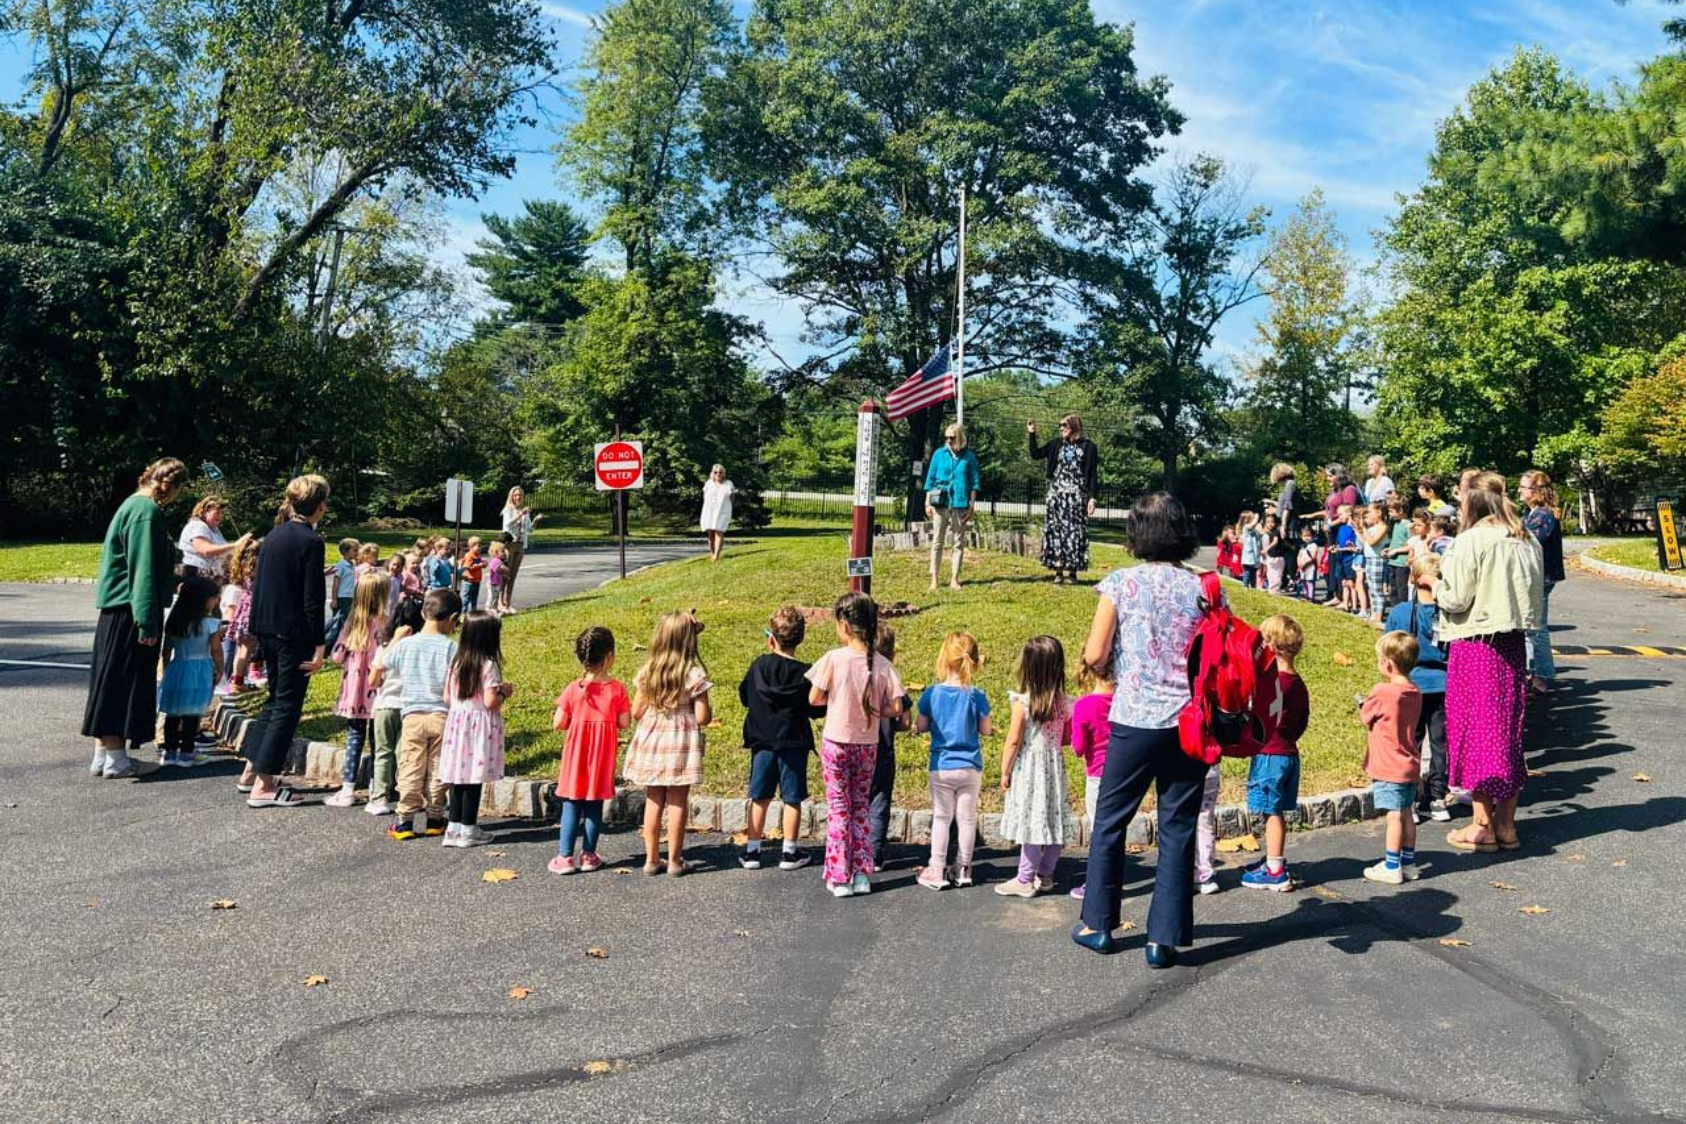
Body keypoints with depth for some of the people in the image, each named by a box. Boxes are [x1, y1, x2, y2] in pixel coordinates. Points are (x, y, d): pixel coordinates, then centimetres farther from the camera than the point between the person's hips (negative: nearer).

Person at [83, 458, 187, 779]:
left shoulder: (134, 505, 15)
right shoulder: (147, 511, -16)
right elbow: (144, 571, -19)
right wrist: (148, 622, -20)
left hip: (115, 608, 10)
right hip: (132, 611, -10)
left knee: (109, 681, 13)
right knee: (125, 682, -4)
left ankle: (102, 753, 20)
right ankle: (115, 759, 2)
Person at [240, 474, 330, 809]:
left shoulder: (272, 537, 10)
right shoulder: (311, 541, -13)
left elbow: (258, 587, 15)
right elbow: (312, 599, -16)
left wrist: (258, 629, 21)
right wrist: (319, 645, -13)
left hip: (267, 630, 8)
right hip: (294, 633, -8)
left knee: (276, 698, 21)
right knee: (287, 705, 0)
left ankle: (251, 772, 25)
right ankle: (263, 786, 2)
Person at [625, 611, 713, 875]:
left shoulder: (646, 672, -2)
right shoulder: (694, 674, -12)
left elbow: (636, 712, 2)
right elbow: (702, 717, -13)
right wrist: (709, 708, 8)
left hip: (650, 741, 3)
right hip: (681, 743, -3)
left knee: (653, 801, 12)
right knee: (677, 802, 5)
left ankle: (651, 858, 19)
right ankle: (674, 861, 11)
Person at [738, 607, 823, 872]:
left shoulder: (760, 665, -5)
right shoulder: (805, 673, -10)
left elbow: (744, 696, 7)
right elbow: (817, 711, -4)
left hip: (762, 742, 2)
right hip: (794, 743, -2)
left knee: (759, 798, 11)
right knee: (792, 799, 7)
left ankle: (752, 851, 15)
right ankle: (790, 853, 12)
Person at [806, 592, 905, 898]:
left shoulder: (833, 659, -16)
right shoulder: (883, 665, -8)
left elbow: (814, 698, -9)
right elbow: (895, 708, -7)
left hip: (836, 743, -2)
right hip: (868, 745, 3)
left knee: (838, 808, 9)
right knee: (861, 807, 17)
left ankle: (839, 878, 10)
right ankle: (862, 875, 17)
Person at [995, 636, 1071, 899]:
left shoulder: (1022, 701, -15)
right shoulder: (1063, 702, 0)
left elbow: (1013, 741, -12)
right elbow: (1067, 738, 5)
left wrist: (1004, 771, -3)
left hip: (1028, 768, -5)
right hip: (1054, 766, 5)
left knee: (1032, 821, 0)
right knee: (1053, 821, 12)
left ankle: (1025, 880, 7)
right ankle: (1045, 875, 23)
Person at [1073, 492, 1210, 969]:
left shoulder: (1121, 583, -5)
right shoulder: (1204, 588, 2)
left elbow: (1094, 655, -6)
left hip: (1134, 720, -2)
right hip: (1190, 723, 2)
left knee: (1109, 821, 13)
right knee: (1178, 830, 9)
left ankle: (1098, 924, 22)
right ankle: (1164, 938, 12)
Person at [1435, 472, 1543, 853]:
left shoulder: (1472, 541, -13)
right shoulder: (1526, 541, 9)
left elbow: (1455, 598, -14)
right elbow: (1536, 597, 13)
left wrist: (1436, 586, 4)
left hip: (1476, 645, -7)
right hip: (1513, 645, 7)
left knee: (1476, 727, 2)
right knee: (1508, 728, 13)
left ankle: (1483, 826, 7)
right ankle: (1506, 823, 20)